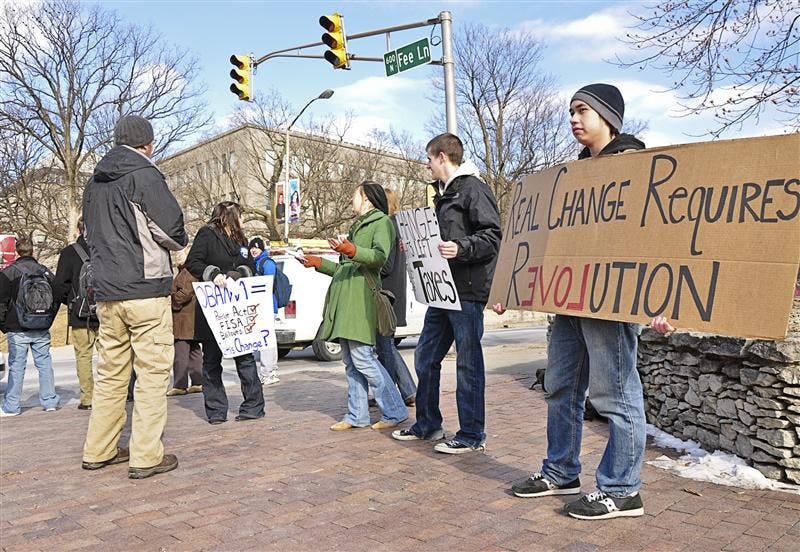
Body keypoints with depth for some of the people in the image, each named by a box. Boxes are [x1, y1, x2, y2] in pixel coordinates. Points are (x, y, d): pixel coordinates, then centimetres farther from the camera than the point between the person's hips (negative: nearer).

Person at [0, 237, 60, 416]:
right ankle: (49, 401, 12)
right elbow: (56, 297, 9)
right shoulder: (45, 271, 5)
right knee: (44, 363, 8)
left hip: (17, 329, -3)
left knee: (16, 366, 2)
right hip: (42, 329, 3)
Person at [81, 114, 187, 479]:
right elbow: (172, 229, -11)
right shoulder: (144, 176, -8)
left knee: (111, 372, 15)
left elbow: (93, 233, 22)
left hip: (105, 292, 8)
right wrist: (179, 244, 9)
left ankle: (98, 451, 22)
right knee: (152, 373, -2)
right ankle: (146, 457, 1)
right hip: (145, 289, -8)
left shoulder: (95, 182, 17)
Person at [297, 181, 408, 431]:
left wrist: (353, 251, -34)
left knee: (362, 357, -12)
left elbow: (380, 256, -18)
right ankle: (357, 415, 14)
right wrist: (319, 263, 30)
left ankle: (395, 411, -3)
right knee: (350, 361, 8)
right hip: (344, 300, 9)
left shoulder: (381, 222, 0)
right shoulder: (357, 226, 28)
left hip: (362, 298, -9)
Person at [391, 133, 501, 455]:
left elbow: (492, 236, -17)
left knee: (468, 364, -1)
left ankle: (472, 435, 11)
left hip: (468, 292, -10)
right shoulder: (443, 194, 22)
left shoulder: (473, 188, -8)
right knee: (425, 358, 14)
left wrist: (461, 248, -29)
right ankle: (428, 424, 28)